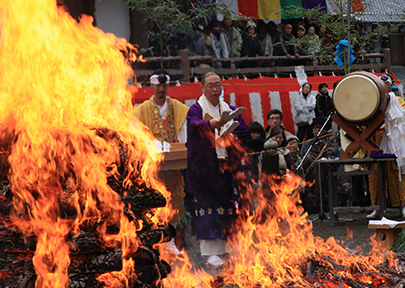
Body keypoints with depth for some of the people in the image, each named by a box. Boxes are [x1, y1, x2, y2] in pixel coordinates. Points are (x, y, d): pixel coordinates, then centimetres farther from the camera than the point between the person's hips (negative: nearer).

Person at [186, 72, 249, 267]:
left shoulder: (229, 110, 16)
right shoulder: (197, 109, 0)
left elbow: (243, 133, 14)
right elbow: (195, 125, -23)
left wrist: (231, 137, -8)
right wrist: (214, 123, -43)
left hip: (226, 165, 5)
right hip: (204, 167, -5)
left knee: (227, 204, 3)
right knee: (207, 204, -8)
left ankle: (228, 246, 11)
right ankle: (211, 252, -8)